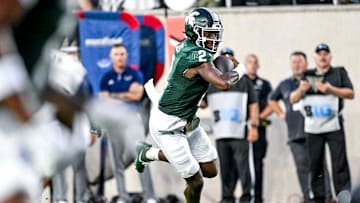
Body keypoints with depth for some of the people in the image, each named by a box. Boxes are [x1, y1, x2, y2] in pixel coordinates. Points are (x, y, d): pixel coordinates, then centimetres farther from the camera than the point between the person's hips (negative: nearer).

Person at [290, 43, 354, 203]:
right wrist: (300, 90, -11)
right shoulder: (307, 76, 15)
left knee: (339, 160, -11)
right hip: (313, 128, 2)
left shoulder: (339, 73, 9)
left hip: (334, 126, -2)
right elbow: (293, 99, 11)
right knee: (315, 163, 1)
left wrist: (331, 89, -16)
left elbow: (350, 94, -2)